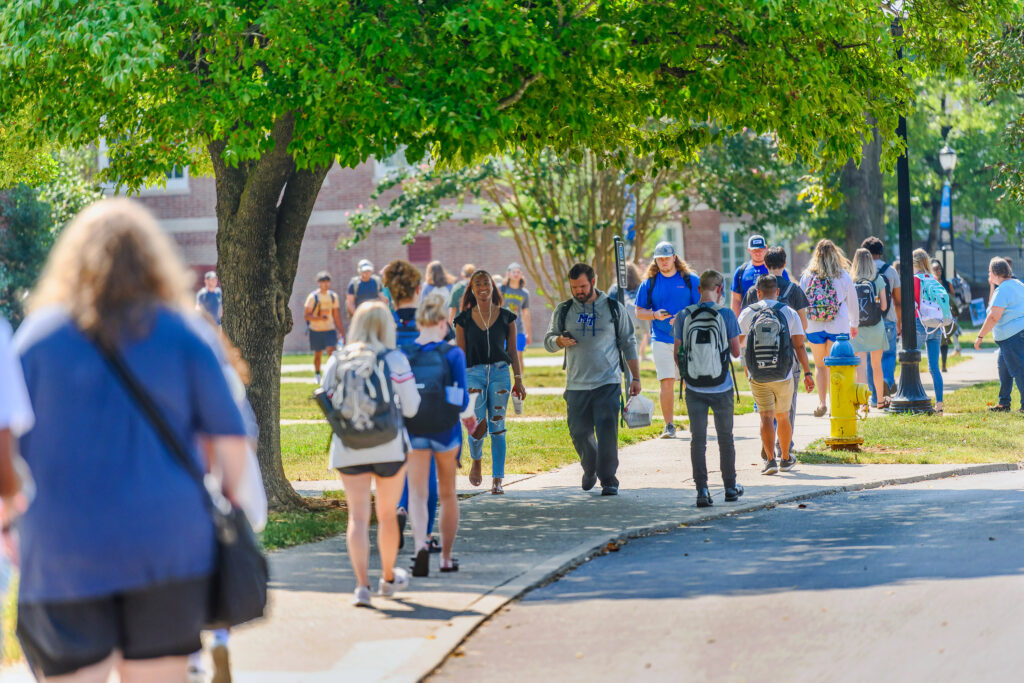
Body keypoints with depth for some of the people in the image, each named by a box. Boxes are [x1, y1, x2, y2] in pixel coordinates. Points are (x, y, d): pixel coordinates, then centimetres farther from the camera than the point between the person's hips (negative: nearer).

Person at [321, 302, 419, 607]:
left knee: (358, 516, 0)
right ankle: (388, 578, 31)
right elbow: (410, 407, -4)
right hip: (389, 445, -1)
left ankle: (362, 584, -14)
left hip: (348, 448, 1)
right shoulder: (394, 360, -5)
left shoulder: (336, 361, 1)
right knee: (387, 514, 15)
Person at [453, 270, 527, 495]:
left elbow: (513, 351, 11)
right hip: (474, 373, -1)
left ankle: (497, 480, 5)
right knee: (479, 426, -11)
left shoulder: (506, 317, 7)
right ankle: (476, 461, 21)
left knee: (497, 427, -1)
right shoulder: (464, 319, 5)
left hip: (500, 372, 1)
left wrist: (518, 379, 6)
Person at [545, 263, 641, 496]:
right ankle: (590, 469, 32)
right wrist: (560, 341, -17)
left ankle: (608, 480, -5)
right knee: (579, 432, 5)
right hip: (576, 385, 2)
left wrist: (635, 377, 5)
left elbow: (628, 344, 10)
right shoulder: (563, 310, 9)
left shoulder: (613, 308, 6)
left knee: (607, 431, -12)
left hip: (608, 383, -2)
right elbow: (548, 341, 8)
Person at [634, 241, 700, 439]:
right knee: (667, 383, -8)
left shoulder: (690, 280, 4)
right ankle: (669, 426, -3)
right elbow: (639, 311, 11)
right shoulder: (649, 283, 8)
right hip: (661, 340, 0)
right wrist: (655, 315, -10)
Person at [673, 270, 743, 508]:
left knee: (698, 439, 4)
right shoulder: (726, 315, -9)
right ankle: (730, 487, 24)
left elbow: (677, 353, 1)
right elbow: (736, 352, -3)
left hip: (694, 388, 1)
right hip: (721, 388, -1)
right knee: (725, 437, 14)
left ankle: (702, 490, -3)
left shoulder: (683, 317, -4)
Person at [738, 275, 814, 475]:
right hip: (783, 376, 1)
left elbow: (738, 343, 11)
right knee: (783, 417, 16)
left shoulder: (747, 314, -1)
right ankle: (786, 459, 28)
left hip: (757, 377, -1)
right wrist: (807, 373, 0)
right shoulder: (789, 313, 0)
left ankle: (770, 459, -15)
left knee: (766, 417, -1)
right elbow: (799, 346, -4)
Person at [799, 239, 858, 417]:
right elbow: (852, 303, 6)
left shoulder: (807, 275, -2)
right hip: (838, 327, -1)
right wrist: (854, 325, 21)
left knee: (820, 365, 15)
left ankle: (821, 402, 2)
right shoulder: (843, 276, -3)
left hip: (814, 327, 1)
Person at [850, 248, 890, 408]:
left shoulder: (850, 281, -5)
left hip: (856, 328, -1)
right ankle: (880, 399, 28)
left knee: (860, 366, -2)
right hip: (876, 328, 1)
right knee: (876, 365, 15)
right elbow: (884, 306, -3)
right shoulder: (878, 280, -5)